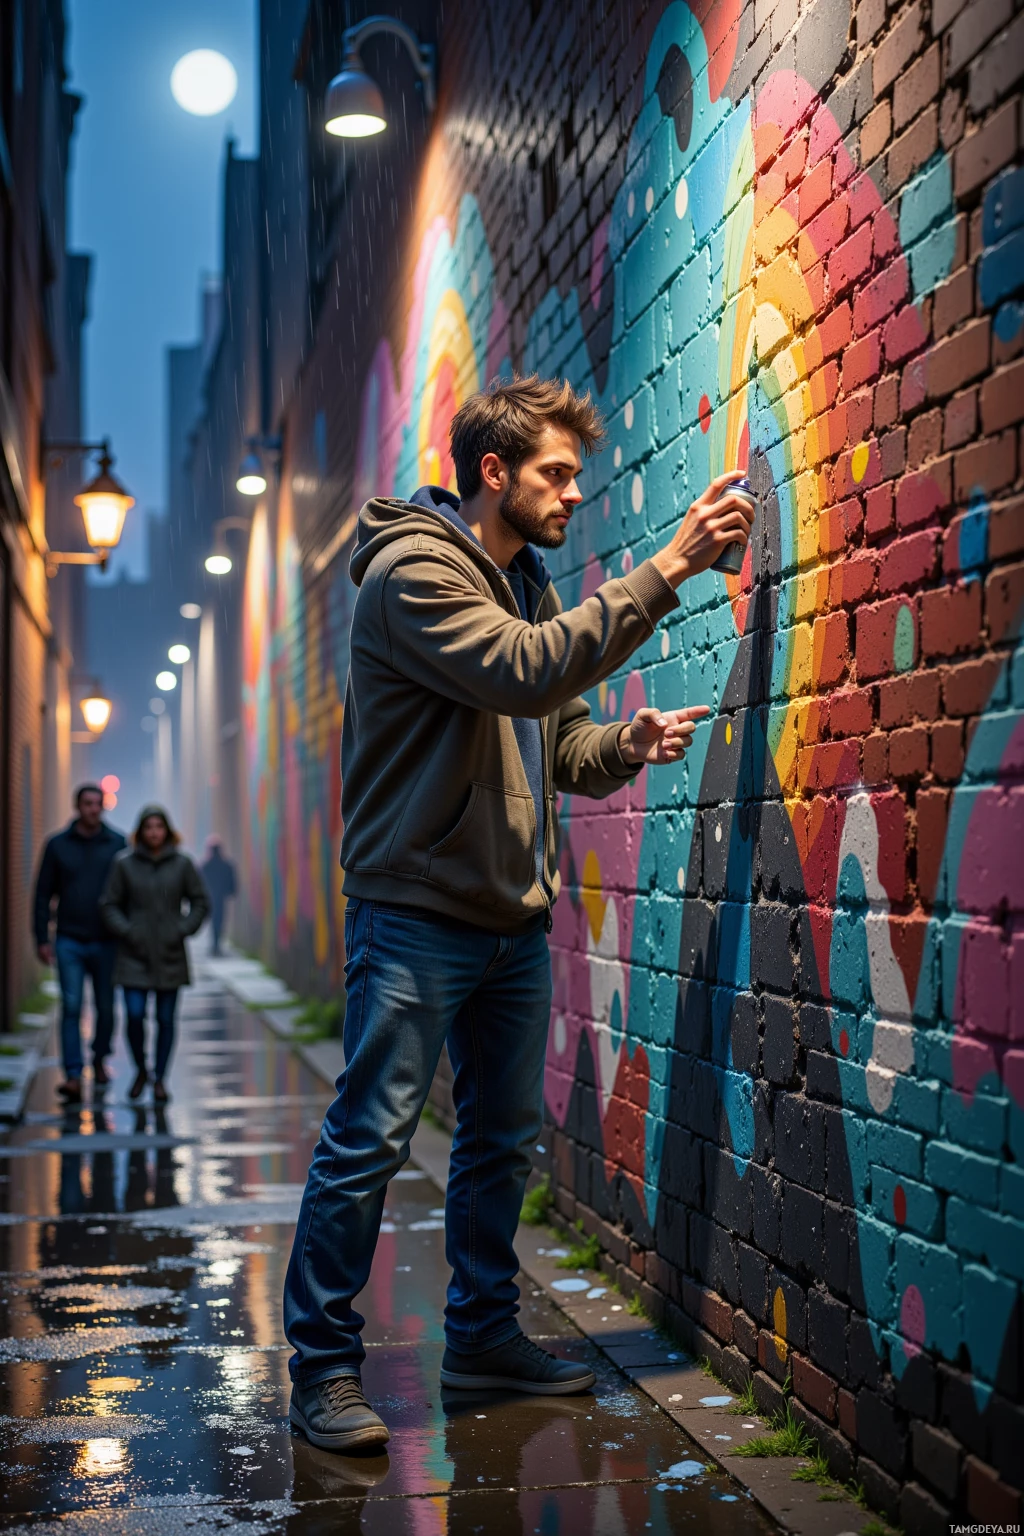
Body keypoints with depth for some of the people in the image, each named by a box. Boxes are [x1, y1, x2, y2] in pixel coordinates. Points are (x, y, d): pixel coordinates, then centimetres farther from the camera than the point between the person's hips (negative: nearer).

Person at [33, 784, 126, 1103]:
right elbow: (43, 894, 5)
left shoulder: (118, 844, 2)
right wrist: (42, 939, -1)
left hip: (106, 942, 1)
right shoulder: (57, 845, 3)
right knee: (71, 1007, -10)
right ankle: (73, 1077, -13)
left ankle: (100, 1058, 34)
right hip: (69, 942, -1)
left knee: (106, 1007, 9)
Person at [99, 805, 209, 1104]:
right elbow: (109, 904, 4)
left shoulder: (182, 864, 0)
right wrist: (126, 932, -8)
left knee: (166, 1019, 4)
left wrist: (182, 930, -6)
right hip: (135, 955, -1)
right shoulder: (125, 864, -2)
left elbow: (200, 903, 6)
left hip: (170, 955, 1)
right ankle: (140, 1070, 16)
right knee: (134, 1015, -9)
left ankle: (160, 1079, 18)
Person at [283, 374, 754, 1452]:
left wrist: (626, 744, -4)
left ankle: (483, 1334, 28)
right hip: (416, 914, -8)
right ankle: (322, 1363, 8)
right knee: (368, 1142, -4)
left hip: (516, 920, 9)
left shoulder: (525, 583, 17)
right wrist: (668, 568, -27)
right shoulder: (413, 568, -12)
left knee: (504, 1136, 14)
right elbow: (525, 673, -27)